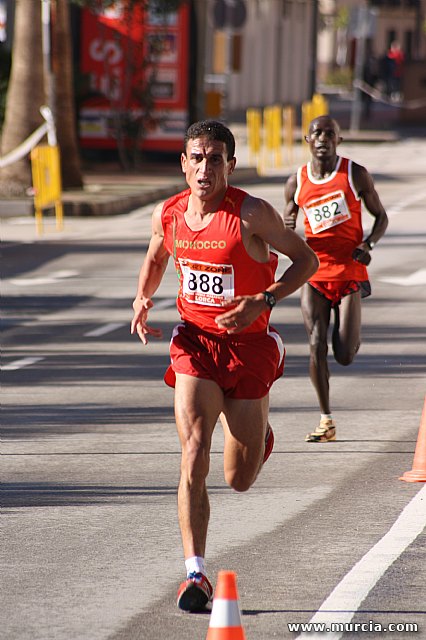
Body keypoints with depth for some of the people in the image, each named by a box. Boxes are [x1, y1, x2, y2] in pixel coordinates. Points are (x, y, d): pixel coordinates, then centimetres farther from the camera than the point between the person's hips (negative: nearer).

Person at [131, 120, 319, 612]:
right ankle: (195, 574, -15)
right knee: (193, 456, -17)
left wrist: (263, 301, -20)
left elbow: (306, 260, -7)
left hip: (248, 344, -2)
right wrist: (142, 299, 0)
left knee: (239, 479, 8)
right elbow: (155, 258, 19)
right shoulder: (167, 215, -3)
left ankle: (258, 434, 45)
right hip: (194, 342, 2)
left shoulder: (252, 214, -16)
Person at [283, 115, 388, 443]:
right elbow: (286, 227, 18)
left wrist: (368, 244, -13)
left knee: (345, 356, -6)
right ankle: (326, 420, 2)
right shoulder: (297, 182, 5)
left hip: (349, 273, -2)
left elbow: (381, 216, 7)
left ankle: (352, 334, 33)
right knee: (317, 347, -9)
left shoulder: (356, 175, -2)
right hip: (314, 274, 2)